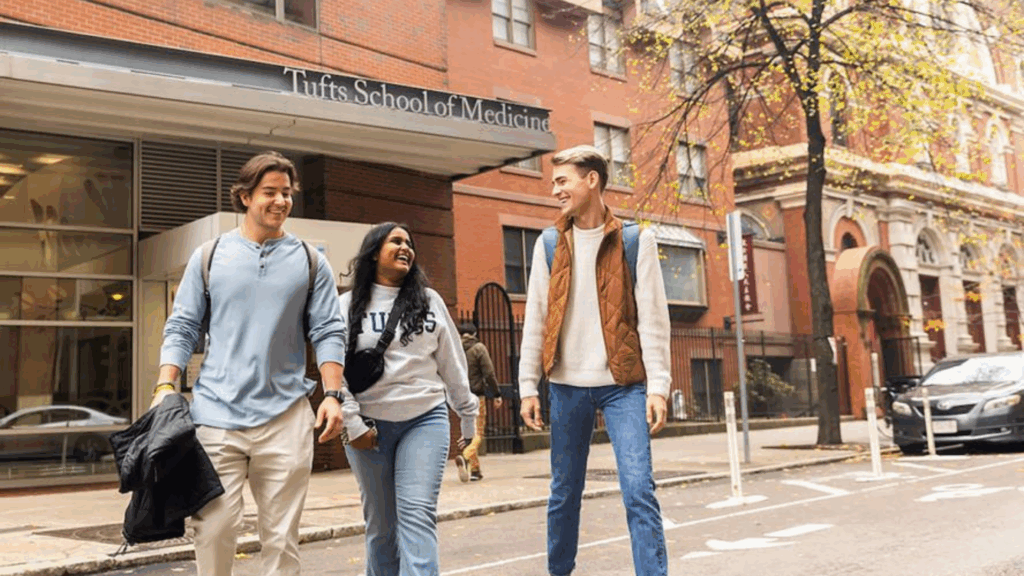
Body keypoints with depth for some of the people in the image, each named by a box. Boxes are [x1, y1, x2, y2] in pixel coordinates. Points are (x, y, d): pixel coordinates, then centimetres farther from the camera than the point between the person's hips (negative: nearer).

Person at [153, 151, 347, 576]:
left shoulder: (310, 262, 9)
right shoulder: (208, 257, 8)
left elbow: (328, 332, 6)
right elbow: (181, 328, 8)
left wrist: (332, 394, -5)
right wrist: (165, 388, -4)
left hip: (285, 416, 1)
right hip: (216, 413, 0)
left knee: (281, 537, 4)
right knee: (213, 527, -2)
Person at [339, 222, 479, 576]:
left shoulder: (430, 301, 9)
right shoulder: (349, 305, 3)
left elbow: (452, 363, 12)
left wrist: (468, 415, 12)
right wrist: (352, 423, -8)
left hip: (425, 420, 0)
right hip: (371, 424, 0)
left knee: (417, 514, -12)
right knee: (380, 522, 8)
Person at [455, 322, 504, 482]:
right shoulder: (478, 348, -4)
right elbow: (489, 373, -9)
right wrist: (497, 394, -3)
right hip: (476, 396, -4)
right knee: (478, 433, -2)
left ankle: (475, 470, 14)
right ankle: (465, 457, -29)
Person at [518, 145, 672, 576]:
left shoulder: (636, 240, -2)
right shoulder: (549, 244, 6)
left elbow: (653, 319, -5)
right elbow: (535, 321, 7)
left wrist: (658, 386, -11)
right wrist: (528, 387, 3)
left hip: (622, 383, -3)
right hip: (567, 385, 3)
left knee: (639, 489, -10)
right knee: (564, 492, 11)